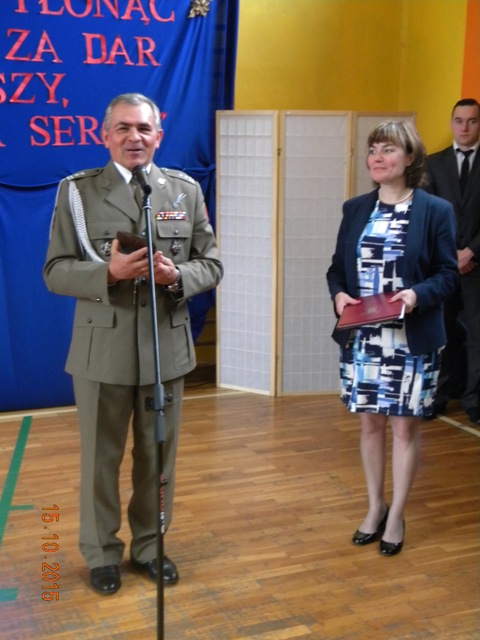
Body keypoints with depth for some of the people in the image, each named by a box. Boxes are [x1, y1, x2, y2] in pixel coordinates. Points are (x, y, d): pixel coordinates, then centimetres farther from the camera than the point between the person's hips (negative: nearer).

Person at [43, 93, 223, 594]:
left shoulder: (186, 190, 6)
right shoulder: (77, 191, -2)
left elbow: (211, 264, 5)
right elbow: (55, 271, -4)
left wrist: (176, 276, -16)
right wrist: (107, 272, -23)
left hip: (166, 348, 2)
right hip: (102, 351, -2)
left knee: (159, 456, 15)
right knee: (99, 458, 11)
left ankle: (150, 546, 35)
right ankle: (101, 553, 30)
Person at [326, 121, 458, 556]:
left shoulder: (436, 210, -4)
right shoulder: (355, 209, 8)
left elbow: (448, 274, -5)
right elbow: (337, 267, 10)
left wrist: (418, 294, -23)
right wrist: (338, 294, -11)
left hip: (413, 340, -4)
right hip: (362, 338, 4)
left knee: (405, 425, 6)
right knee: (370, 422, 13)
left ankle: (396, 516, 20)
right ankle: (375, 508, 30)